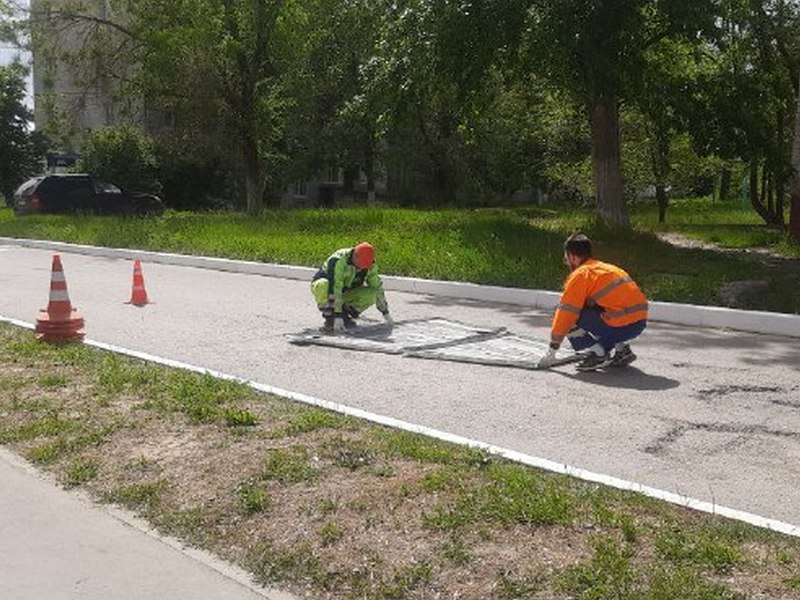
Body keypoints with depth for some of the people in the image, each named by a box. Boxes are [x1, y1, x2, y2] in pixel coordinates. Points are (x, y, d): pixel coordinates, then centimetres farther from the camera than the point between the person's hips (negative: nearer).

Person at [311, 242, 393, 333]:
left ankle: (345, 315, -4)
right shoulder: (338, 261, -34)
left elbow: (377, 287, -5)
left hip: (345, 292, 5)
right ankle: (330, 318, -20)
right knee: (323, 286, -40)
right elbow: (334, 289, -39)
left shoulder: (369, 265, -15)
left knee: (372, 294, -19)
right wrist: (337, 316, -43)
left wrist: (385, 312, -3)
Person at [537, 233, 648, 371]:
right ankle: (622, 349, 20)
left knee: (572, 318, 1)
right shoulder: (607, 268, 22)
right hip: (641, 323, 8)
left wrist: (551, 352, 3)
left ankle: (598, 355, -2)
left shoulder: (580, 275, -3)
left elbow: (565, 315, -4)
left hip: (622, 326, -8)